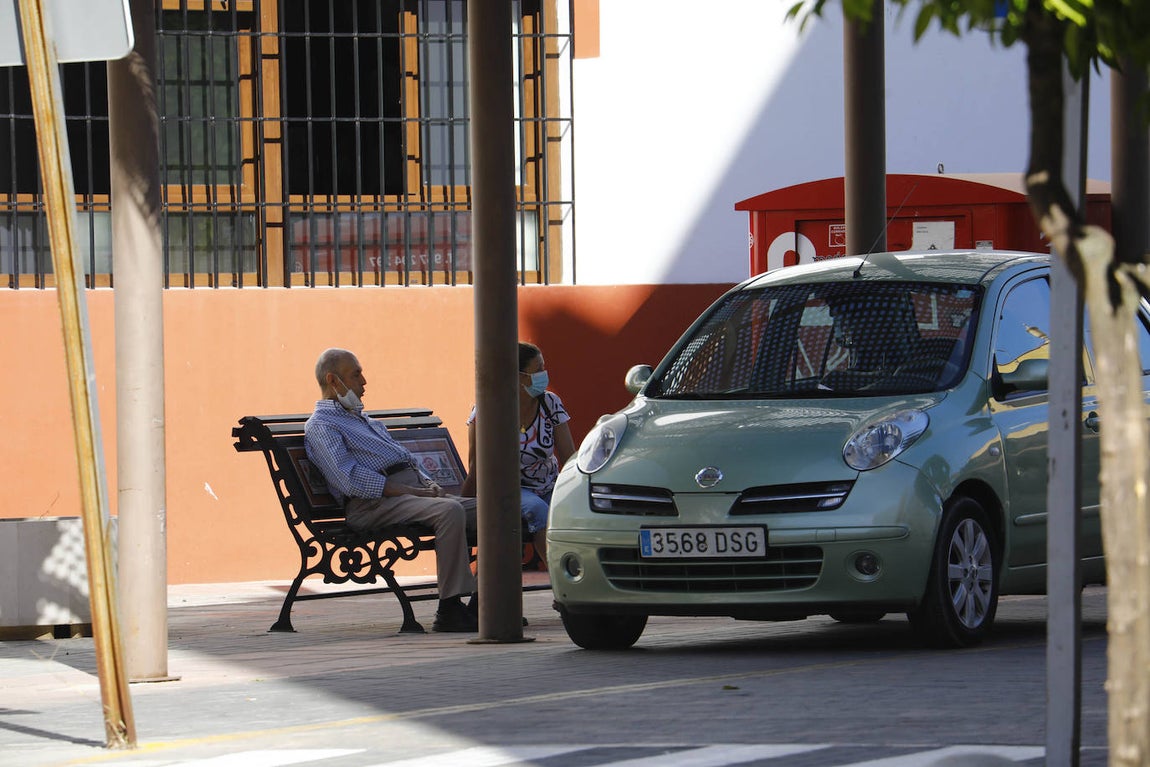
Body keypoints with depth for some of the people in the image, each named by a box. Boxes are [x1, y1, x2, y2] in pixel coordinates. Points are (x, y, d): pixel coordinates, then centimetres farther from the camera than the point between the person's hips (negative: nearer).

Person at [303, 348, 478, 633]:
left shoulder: (365, 420, 33)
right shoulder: (320, 425, 2)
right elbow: (350, 478, -13)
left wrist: (428, 485, 7)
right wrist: (408, 491, -17)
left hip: (413, 489, 9)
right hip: (373, 503, -9)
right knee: (450, 511, -33)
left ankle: (479, 602, -15)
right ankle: (450, 609, -35)